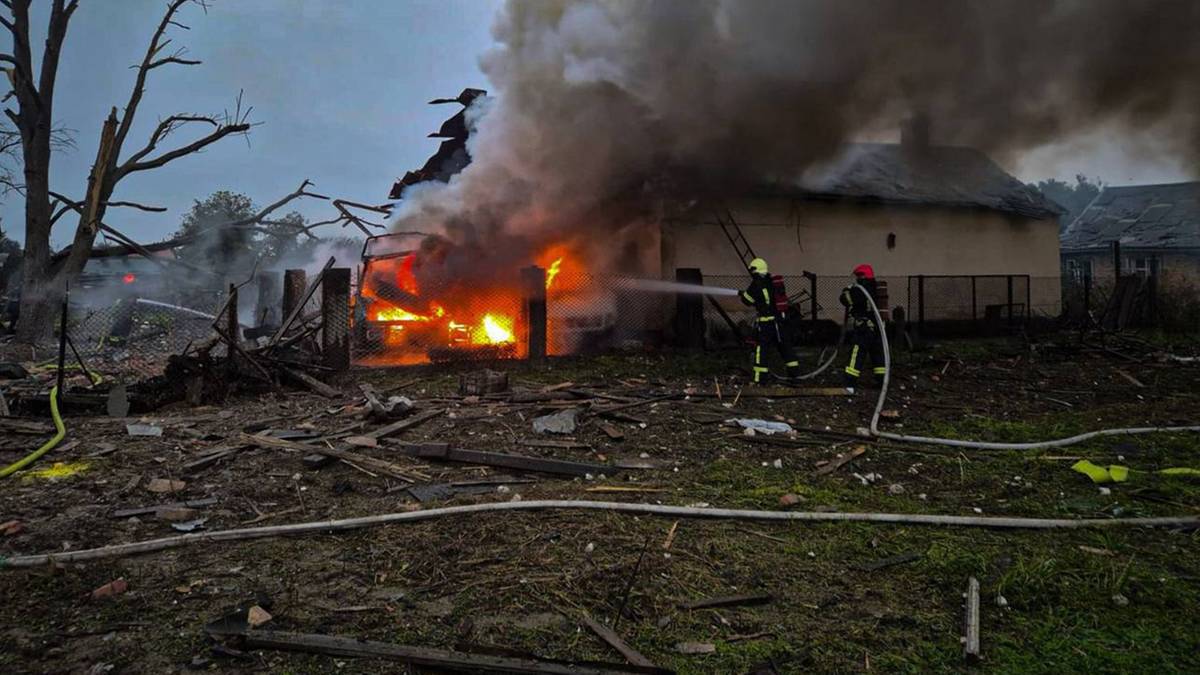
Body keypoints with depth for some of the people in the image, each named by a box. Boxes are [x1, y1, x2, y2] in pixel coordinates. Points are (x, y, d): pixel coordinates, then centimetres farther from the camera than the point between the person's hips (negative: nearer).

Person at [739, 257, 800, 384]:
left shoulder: (757, 284, -10)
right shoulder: (773, 282, 9)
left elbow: (747, 300, -3)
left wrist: (742, 294, 19)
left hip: (766, 321, -6)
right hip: (779, 318, 7)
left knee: (760, 346, -2)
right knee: (784, 344, 16)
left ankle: (759, 376, -5)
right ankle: (794, 370, 22)